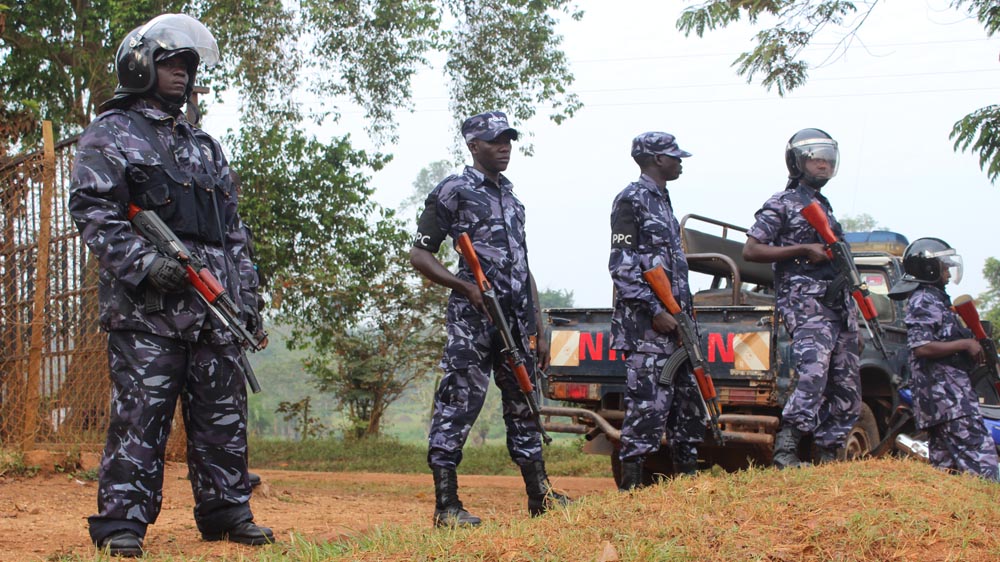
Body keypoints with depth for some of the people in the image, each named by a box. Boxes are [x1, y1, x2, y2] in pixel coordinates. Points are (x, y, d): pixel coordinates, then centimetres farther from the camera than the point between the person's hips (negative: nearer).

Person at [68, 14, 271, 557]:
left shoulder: (205, 145, 25)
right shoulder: (109, 135, 5)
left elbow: (233, 230, 24)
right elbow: (91, 211, -8)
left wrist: (247, 298, 16)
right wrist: (143, 262, -20)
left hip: (214, 307, 6)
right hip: (146, 307, -6)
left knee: (223, 414, 7)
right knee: (139, 413, -8)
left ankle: (226, 511, 15)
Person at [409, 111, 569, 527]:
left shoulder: (511, 197, 21)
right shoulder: (452, 191, -1)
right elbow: (419, 255, -3)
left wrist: (539, 331, 19)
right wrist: (466, 287, -16)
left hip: (517, 321, 8)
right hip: (472, 320, -7)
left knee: (524, 406, 11)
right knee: (457, 407, -7)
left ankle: (539, 497, 18)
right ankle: (446, 506, -5)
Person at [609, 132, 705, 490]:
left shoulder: (662, 200, 20)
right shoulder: (631, 200, -9)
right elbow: (622, 266, -15)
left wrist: (684, 315, 19)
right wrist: (655, 311, -19)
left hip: (673, 318, 10)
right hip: (645, 324, -10)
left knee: (688, 397, 12)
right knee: (649, 400, -11)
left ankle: (687, 474, 21)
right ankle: (630, 484, -7)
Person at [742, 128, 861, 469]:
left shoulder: (825, 207, 25)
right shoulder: (781, 204, 2)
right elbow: (751, 251, -6)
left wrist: (855, 324, 21)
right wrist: (805, 249, -12)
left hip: (839, 305, 8)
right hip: (806, 303, -8)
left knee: (847, 391, 4)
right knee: (813, 375, -26)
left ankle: (827, 459, 9)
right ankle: (785, 450, -23)